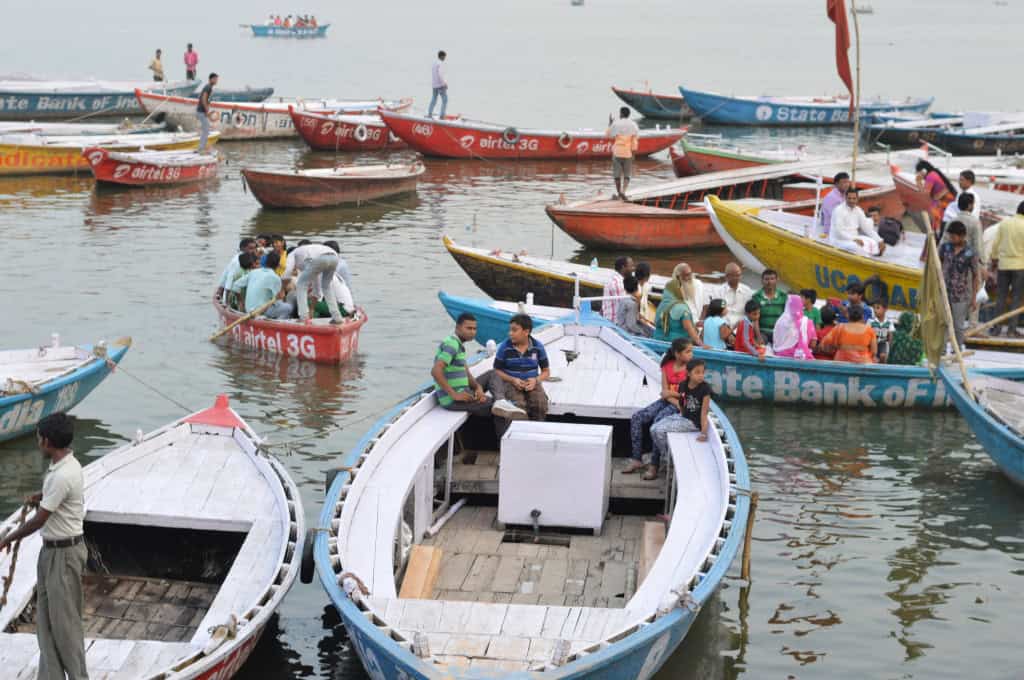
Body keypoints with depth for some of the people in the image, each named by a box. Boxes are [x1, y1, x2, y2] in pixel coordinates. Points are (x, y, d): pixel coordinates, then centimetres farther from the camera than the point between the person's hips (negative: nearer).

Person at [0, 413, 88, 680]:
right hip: (51, 550, 10)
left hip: (64, 554, -10)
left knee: (65, 619, 0)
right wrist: (40, 497, 15)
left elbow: (39, 520, -19)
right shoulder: (65, 465, 4)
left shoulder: (62, 476, -26)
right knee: (45, 618, 14)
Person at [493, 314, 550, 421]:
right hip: (511, 383, -1)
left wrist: (536, 380, -12)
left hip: (532, 383, 1)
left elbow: (546, 371, 9)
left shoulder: (538, 346, 0)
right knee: (518, 405, -34)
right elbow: (497, 371, 3)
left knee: (540, 405, -29)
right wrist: (513, 380, -14)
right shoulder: (504, 347, -4)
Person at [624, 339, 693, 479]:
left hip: (680, 404, -6)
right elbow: (665, 392, -1)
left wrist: (670, 393, -9)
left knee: (658, 422, -32)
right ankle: (637, 460, -9)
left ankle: (654, 465, -26)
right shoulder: (667, 366, 5)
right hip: (666, 402, 6)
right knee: (636, 418, -11)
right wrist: (676, 402, -18)